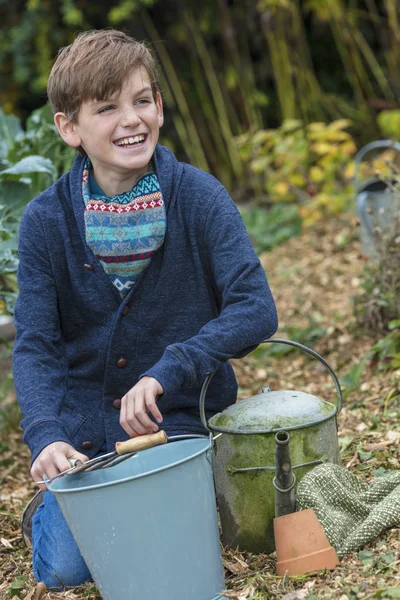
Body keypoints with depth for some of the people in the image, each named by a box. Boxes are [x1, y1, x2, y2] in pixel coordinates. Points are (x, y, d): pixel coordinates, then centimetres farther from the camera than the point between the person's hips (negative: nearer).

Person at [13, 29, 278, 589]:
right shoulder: (45, 221, -10)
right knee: (66, 568, -7)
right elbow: (34, 346, -11)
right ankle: (50, 506, 26)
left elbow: (256, 310, -21)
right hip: (85, 426, 1)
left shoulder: (200, 196, -13)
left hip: (182, 417, 0)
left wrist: (168, 372, -34)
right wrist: (45, 437, -29)